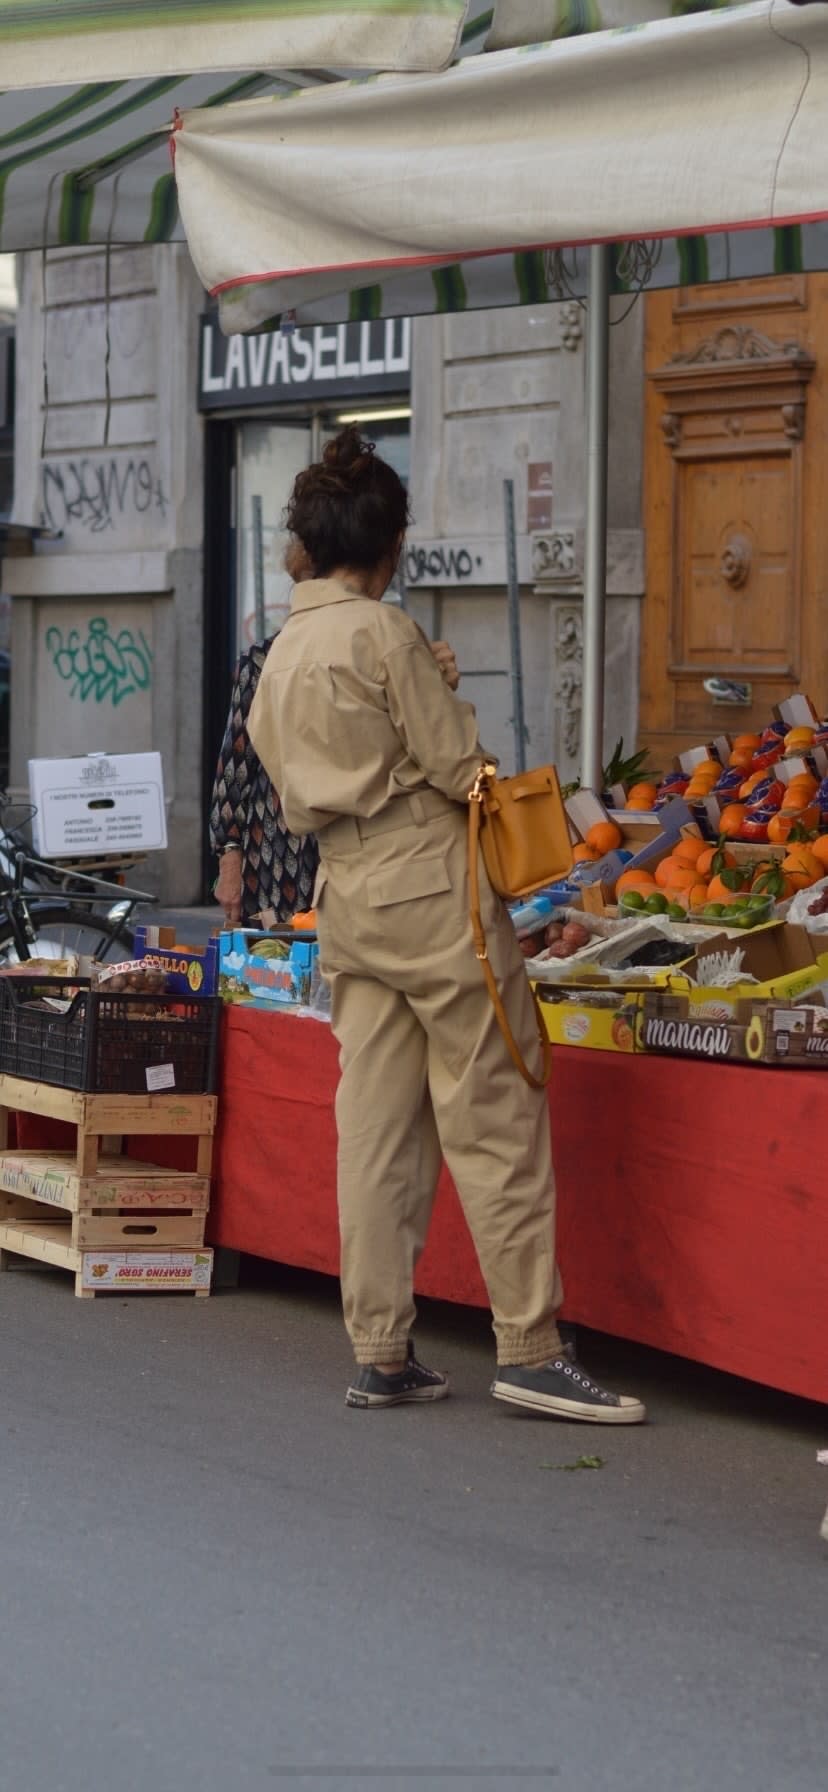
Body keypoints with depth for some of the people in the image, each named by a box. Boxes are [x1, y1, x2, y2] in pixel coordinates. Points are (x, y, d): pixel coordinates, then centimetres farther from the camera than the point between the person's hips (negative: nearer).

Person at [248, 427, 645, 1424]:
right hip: (428, 885, -8)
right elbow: (457, 768, -13)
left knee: (377, 1131, 7)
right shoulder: (381, 632, -11)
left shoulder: (278, 658, 14)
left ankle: (380, 1355, 8)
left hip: (345, 898, 8)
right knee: (496, 1120, -4)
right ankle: (529, 1349, -4)